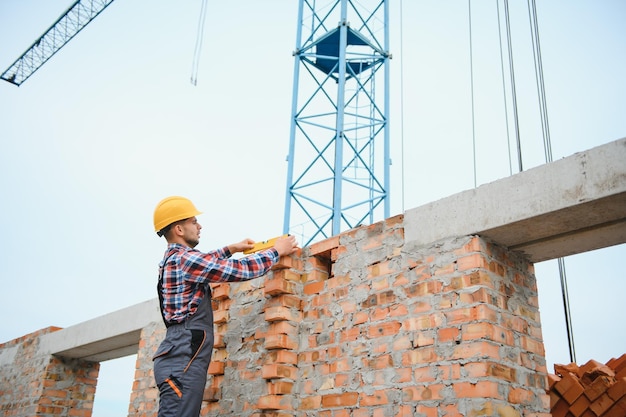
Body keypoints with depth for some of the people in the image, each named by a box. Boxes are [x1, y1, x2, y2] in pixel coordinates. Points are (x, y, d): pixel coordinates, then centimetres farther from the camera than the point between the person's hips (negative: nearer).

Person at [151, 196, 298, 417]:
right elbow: (241, 269, -9)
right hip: (183, 359, -10)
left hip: (180, 358, 10)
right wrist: (276, 251, 5)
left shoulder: (172, 259, 20)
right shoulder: (184, 258, -9)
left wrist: (230, 249, 41)